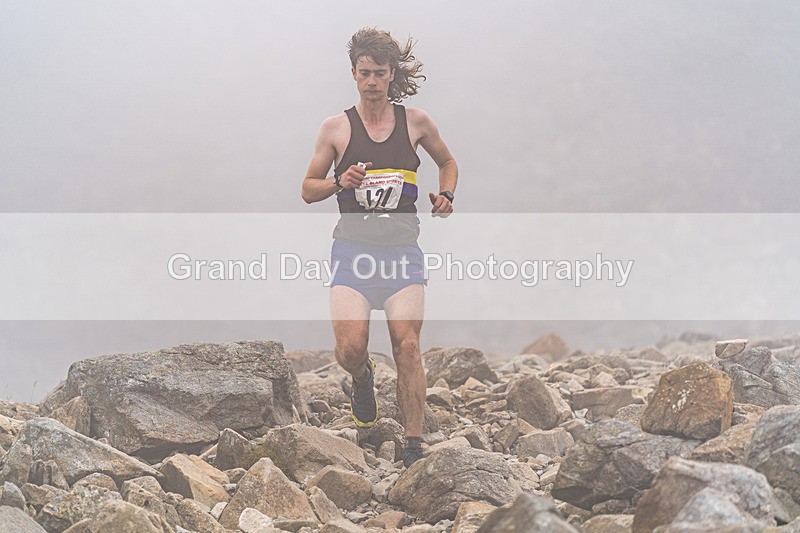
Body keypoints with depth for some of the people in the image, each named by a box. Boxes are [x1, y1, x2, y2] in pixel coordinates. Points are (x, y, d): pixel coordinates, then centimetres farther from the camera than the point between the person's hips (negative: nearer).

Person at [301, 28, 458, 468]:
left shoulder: (415, 121, 8)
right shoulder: (336, 127, 4)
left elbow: (447, 161, 26)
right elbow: (308, 190, 10)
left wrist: (445, 195, 6)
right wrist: (341, 183, -11)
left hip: (403, 249, 1)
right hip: (353, 248, -1)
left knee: (407, 345, -13)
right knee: (350, 349, -16)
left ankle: (414, 448, -7)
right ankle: (364, 380, 23)